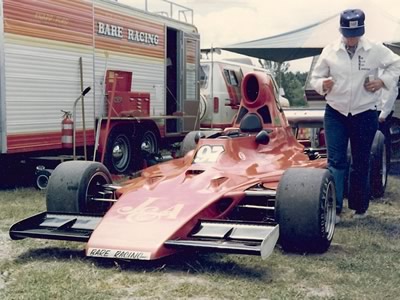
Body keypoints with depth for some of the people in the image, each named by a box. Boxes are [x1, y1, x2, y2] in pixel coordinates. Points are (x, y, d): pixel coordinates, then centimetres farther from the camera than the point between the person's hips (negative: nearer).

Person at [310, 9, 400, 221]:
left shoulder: (376, 50, -3)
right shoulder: (329, 51, -2)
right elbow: (315, 78, 6)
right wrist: (323, 84, -17)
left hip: (365, 115, 0)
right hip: (335, 114, 0)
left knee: (361, 163, 9)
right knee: (336, 162, -5)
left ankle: (359, 207, 23)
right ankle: (333, 208, -2)